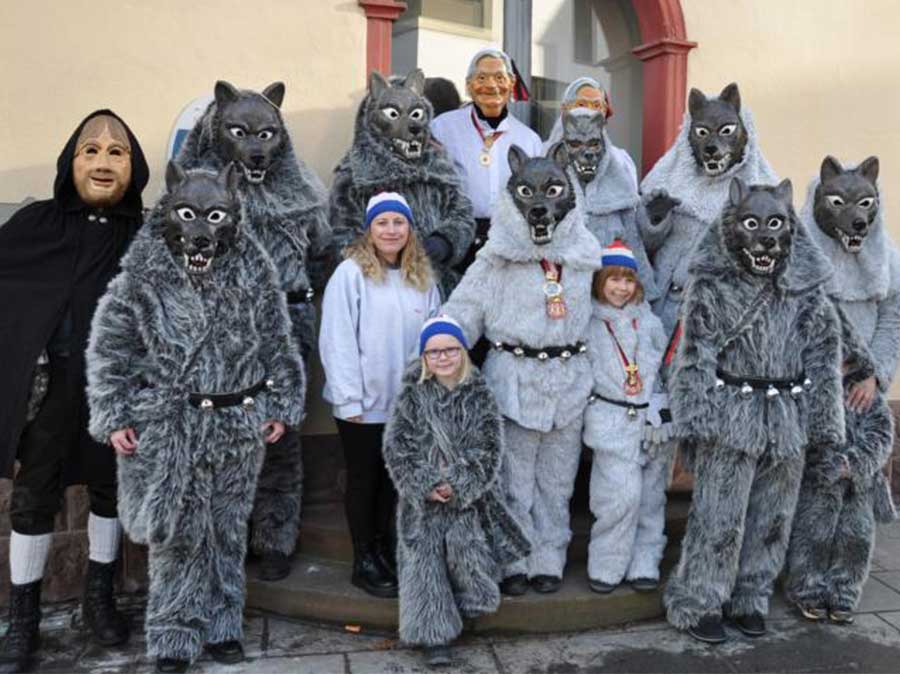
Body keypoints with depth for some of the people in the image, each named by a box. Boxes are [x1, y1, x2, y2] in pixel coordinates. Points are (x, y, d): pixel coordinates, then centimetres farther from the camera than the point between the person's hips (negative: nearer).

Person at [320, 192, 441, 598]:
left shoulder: (423, 277, 5)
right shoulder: (351, 273, -11)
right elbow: (337, 339, -13)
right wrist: (349, 399, -15)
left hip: (407, 401, 5)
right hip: (364, 403, -4)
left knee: (392, 478, 17)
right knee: (363, 480, 10)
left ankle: (383, 549, 33)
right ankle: (364, 562, 23)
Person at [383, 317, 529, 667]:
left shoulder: (480, 397, 1)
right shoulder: (411, 398, -1)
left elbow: (488, 450, -3)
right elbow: (397, 450, -4)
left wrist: (459, 485, -14)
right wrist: (425, 487, -14)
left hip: (468, 495, 0)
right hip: (423, 498, 0)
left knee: (466, 546, -17)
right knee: (425, 559, -5)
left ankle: (466, 604, 11)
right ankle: (434, 635, 4)